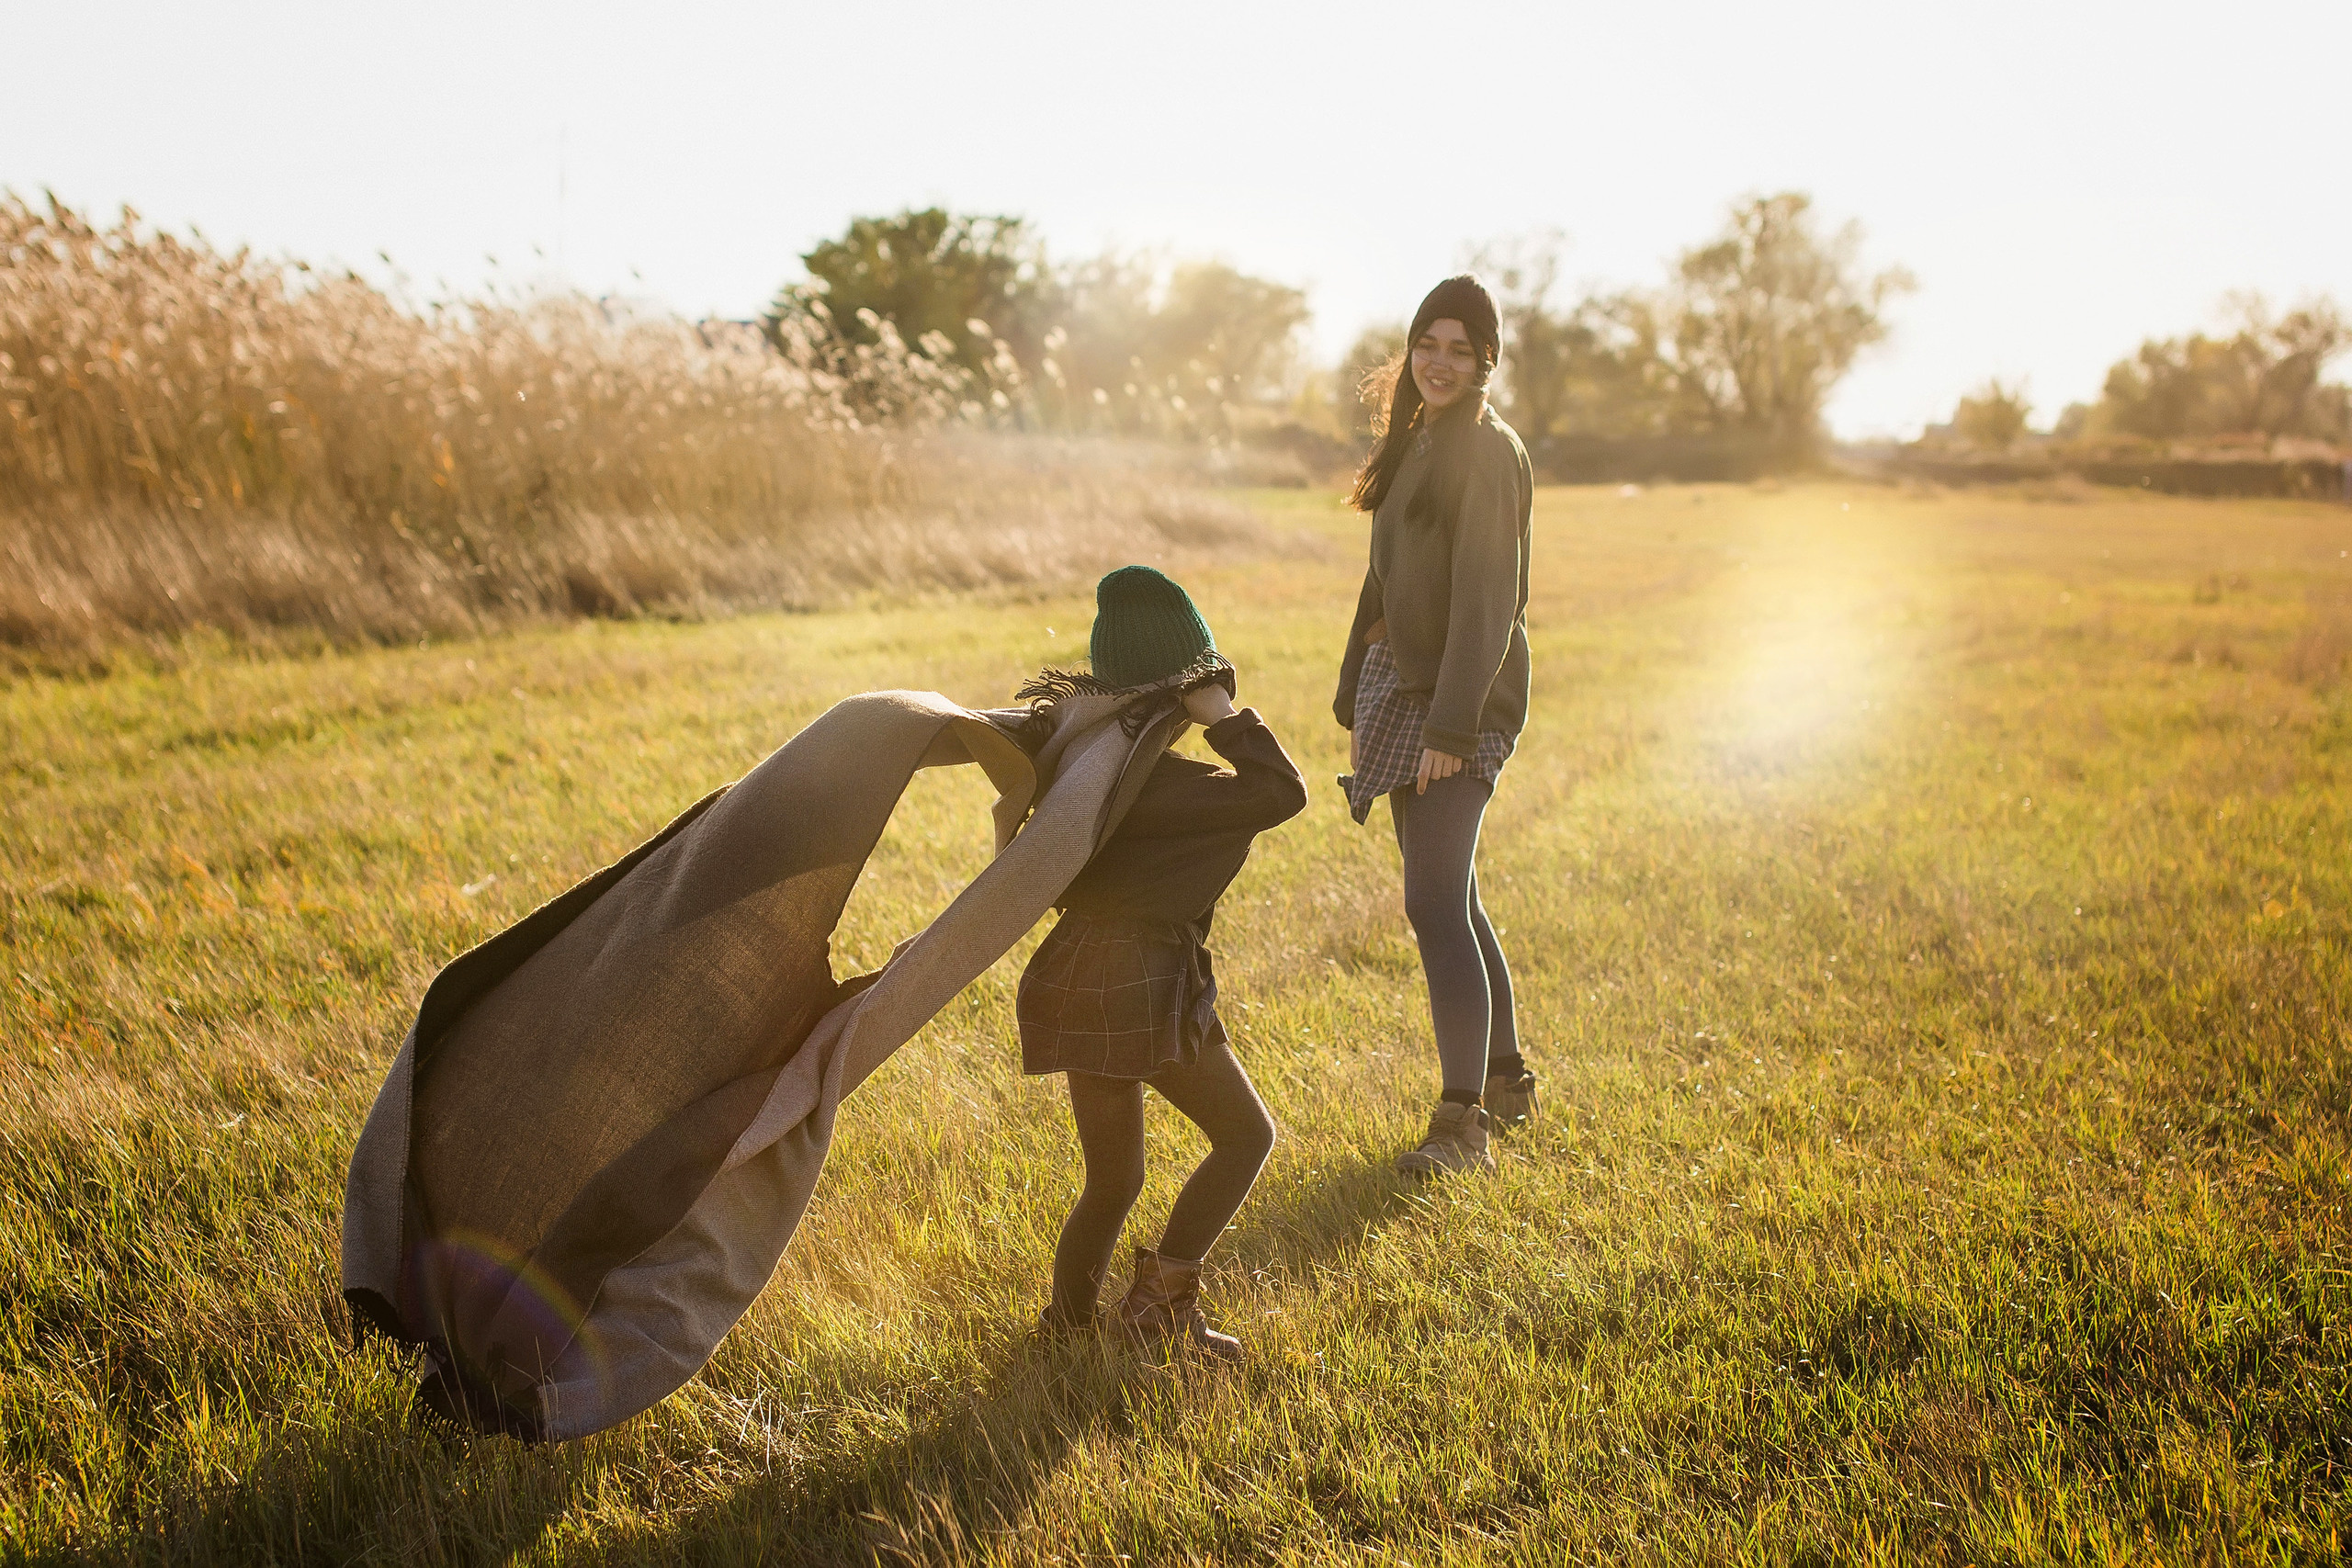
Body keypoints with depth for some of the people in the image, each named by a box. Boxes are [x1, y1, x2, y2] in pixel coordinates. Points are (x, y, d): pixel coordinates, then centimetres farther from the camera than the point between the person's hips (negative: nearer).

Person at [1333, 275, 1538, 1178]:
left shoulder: (1488, 453, -12)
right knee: (1448, 897, 16)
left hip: (1458, 699, -9)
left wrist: (1451, 728, -23)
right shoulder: (1416, 442, 16)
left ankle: (1463, 1126, -8)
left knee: (1434, 903, -13)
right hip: (1406, 691, 9)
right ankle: (1504, 1079, 30)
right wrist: (1359, 703, 18)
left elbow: (1487, 601, -19)